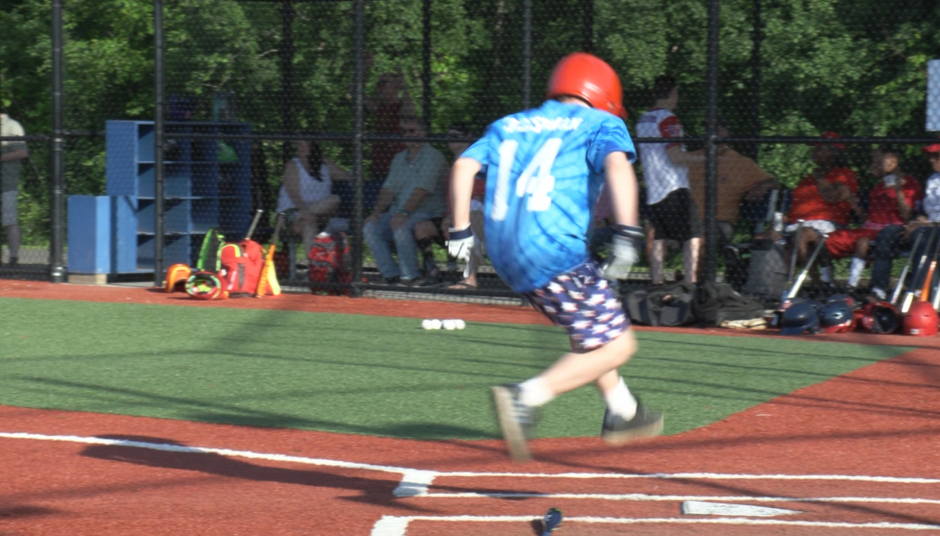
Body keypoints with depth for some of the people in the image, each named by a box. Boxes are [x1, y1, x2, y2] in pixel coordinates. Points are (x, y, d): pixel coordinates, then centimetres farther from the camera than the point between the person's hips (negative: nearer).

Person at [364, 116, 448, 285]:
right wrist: (377, 212, -3)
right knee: (371, 228, -14)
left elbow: (422, 189, -19)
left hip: (427, 213, -7)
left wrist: (404, 213, -29)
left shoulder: (432, 156, -7)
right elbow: (389, 188, 13)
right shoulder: (399, 159, 18)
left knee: (401, 226, -35)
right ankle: (392, 275, -16)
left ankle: (411, 276, -24)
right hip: (398, 212, 8)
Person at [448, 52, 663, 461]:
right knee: (616, 345, -2)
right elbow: (617, 164, -11)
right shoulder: (600, 124, 10)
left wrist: (460, 230, 12)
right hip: (553, 249, -7)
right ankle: (527, 397, -18)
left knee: (589, 330, 27)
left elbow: (465, 164, 11)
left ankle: (621, 412, 31)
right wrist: (627, 234, -19)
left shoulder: (509, 125, 24)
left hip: (504, 257, 7)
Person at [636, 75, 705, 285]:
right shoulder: (668, 120, -10)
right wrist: (705, 158, -7)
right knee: (693, 237, -8)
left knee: (659, 240, 8)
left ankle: (657, 284, 5)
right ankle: (691, 284, -17)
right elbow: (676, 157, -17)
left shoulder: (643, 120, 15)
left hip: (653, 190, 8)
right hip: (674, 189, -8)